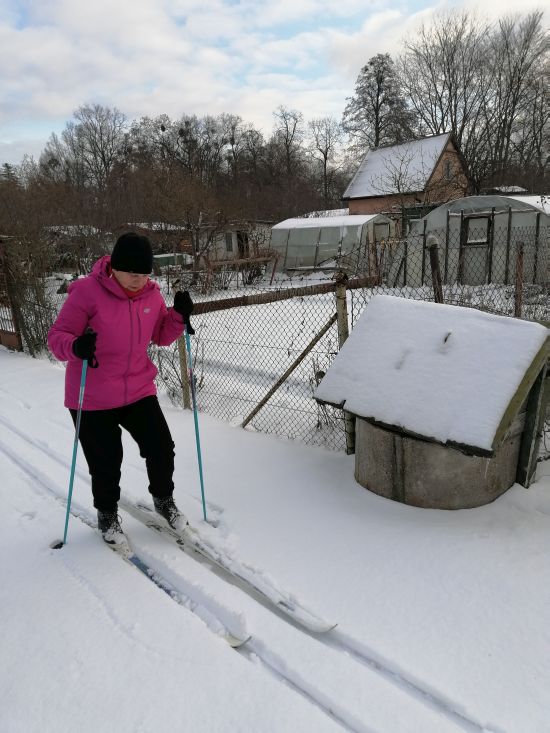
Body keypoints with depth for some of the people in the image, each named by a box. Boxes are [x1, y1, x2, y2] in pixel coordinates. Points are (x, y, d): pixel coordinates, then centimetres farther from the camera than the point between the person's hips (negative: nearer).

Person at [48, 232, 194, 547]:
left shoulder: (151, 292, -3)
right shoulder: (87, 291, -18)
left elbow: (161, 336, 8)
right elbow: (57, 337, -14)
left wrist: (180, 315, -10)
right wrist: (75, 347, -36)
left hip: (139, 391, 4)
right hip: (92, 399, -4)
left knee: (162, 449, 4)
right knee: (106, 464, 8)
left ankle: (164, 499, 34)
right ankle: (107, 514, 38)